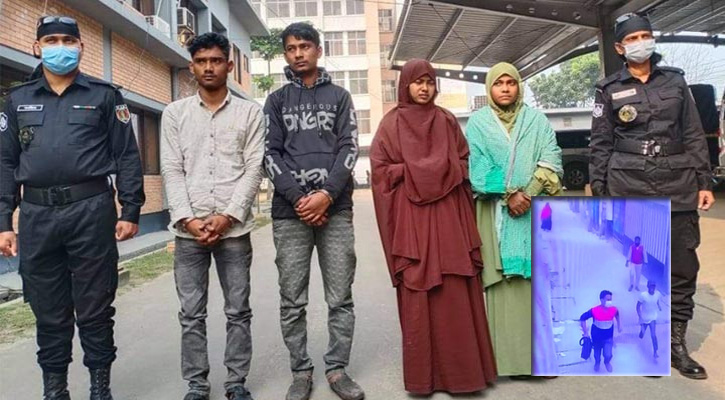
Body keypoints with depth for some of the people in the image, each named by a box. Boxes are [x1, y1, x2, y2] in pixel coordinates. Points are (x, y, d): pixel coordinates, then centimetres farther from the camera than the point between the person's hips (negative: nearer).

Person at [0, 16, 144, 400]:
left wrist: (130, 211, -4)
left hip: (91, 210, -3)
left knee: (95, 308, 4)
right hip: (37, 215, 3)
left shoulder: (104, 95, 6)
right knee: (48, 310, 10)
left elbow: (127, 157, 3)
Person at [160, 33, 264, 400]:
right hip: (188, 230, 1)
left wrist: (228, 216, -11)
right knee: (191, 314, 7)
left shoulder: (250, 113, 6)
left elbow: (253, 169, -1)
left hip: (234, 228, -1)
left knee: (238, 311, 6)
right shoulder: (175, 113, 10)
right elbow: (172, 171, 3)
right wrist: (188, 219, -9)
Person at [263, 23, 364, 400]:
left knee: (341, 298, 3)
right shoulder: (276, 100, 13)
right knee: (292, 300, 3)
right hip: (289, 212, 0)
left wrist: (327, 193, -12)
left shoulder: (339, 96, 13)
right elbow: (270, 154, 4)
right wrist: (298, 197, -10)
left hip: (336, 209, 0)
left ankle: (337, 369, 15)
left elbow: (348, 148, 3)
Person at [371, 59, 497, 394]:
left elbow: (464, 161, 15)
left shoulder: (447, 120, 14)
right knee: (418, 293, -2)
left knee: (457, 292, 2)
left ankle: (461, 366, 14)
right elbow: (380, 169, -1)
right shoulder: (391, 124, 5)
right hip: (411, 217, -2)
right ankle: (423, 373, 8)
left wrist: (448, 175, -2)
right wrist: (411, 173, -7)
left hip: (449, 215, 3)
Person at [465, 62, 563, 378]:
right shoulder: (477, 123, 8)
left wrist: (528, 194, -12)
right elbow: (477, 167, -2)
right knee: (504, 284, -4)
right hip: (497, 213, -1)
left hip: (536, 210, 2)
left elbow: (551, 161, 2)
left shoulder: (537, 120, 13)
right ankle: (510, 356, 2)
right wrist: (509, 195, -13)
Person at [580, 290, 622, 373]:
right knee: (597, 353, 20)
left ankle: (607, 362, 28)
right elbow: (582, 318, -17)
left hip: (608, 337, 1)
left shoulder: (614, 309, -19)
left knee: (608, 355, -10)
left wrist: (619, 324, 12)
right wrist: (585, 332, -15)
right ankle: (597, 363, 56)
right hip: (596, 337, -1)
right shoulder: (594, 310, -29)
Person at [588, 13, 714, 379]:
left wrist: (705, 182, 4)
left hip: (678, 185, 3)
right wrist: (599, 194, -2)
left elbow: (694, 135, 10)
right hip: (628, 188, -2)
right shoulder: (609, 89, 2)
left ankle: (677, 344, 17)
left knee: (683, 266, 4)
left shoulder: (675, 80, 9)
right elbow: (600, 145, 3)